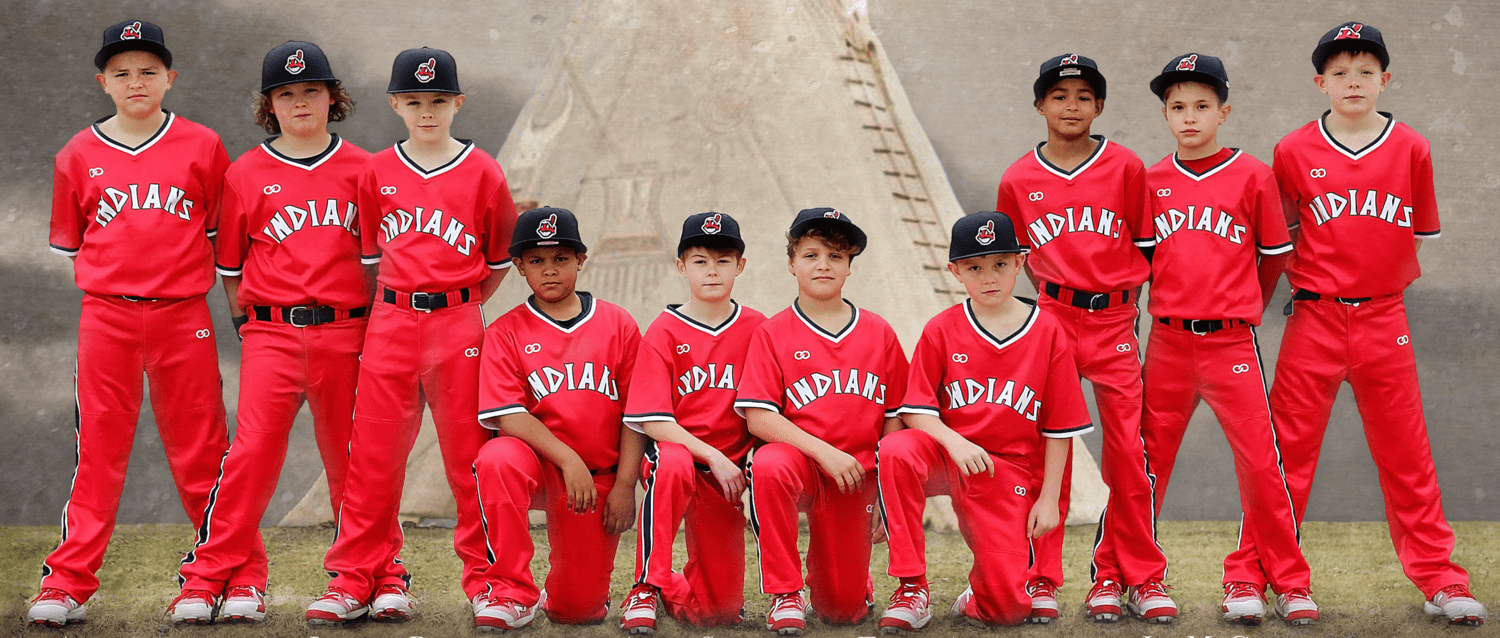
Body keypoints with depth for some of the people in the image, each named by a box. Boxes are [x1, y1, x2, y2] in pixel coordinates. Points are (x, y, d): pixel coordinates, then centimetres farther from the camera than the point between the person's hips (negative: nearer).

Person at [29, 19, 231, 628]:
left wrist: (183, 275, 7)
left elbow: (223, 231, 11)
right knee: (98, 448, 0)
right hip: (107, 318, 1)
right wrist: (121, 274, 7)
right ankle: (66, 585, 4)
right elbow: (72, 242, 14)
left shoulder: (202, 146, 3)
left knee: (200, 451, 5)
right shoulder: (80, 154, 5)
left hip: (184, 316, 0)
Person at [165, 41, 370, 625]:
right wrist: (249, 319, 6)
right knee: (253, 447, -12)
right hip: (272, 333, -1)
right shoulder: (246, 175, 6)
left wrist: (374, 320, 6)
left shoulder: (362, 169, 8)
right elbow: (229, 267, 13)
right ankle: (210, 576, -5)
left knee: (351, 456, 8)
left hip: (347, 333, 1)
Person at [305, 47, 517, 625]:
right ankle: (358, 577, 9)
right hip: (390, 323, 2)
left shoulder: (481, 172, 1)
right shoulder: (376, 172, 7)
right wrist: (398, 304, 9)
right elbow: (370, 254, 16)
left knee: (469, 453, 1)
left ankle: (486, 578, 9)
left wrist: (461, 304, 7)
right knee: (373, 453, 2)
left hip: (458, 323, -2)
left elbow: (500, 257, 9)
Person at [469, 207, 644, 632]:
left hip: (599, 478, 1)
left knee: (577, 606, -6)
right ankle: (509, 594, -23)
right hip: (540, 463, -1)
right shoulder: (506, 333, 0)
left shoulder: (618, 325, 5)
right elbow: (508, 415, -11)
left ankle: (558, 595, 35)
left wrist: (624, 485, -7)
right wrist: (567, 458, -23)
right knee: (497, 459, -37)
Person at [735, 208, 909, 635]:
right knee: (768, 465, -40)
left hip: (855, 475, 2)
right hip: (800, 460, -2)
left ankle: (822, 565, 38)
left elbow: (893, 419, 7)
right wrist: (822, 451, -20)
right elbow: (758, 418, -10)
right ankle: (785, 593, -22)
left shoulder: (878, 333, 5)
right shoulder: (773, 333, -2)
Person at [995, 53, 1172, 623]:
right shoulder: (1019, 180, 4)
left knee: (1128, 453, 0)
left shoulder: (1127, 168, 2)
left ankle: (1138, 576, 11)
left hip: (1113, 320, 0)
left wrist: (1120, 290, 1)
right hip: (1052, 319, 0)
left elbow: (1147, 245, 9)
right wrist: (1054, 290, 8)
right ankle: (1042, 580, 6)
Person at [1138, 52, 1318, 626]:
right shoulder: (1152, 180, 7)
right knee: (1147, 460, 8)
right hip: (1167, 341, 3)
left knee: (1260, 460, -4)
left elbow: (1275, 255, 7)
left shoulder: (1252, 175, -1)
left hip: (1232, 341, -3)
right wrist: (1171, 300, 11)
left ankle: (1289, 583, 8)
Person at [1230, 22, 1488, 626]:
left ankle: (1441, 581, 14)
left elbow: (1422, 235, 11)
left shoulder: (1411, 148, 3)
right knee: (1287, 451, 0)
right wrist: (1312, 280, 5)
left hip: (1384, 319, 1)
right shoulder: (1294, 151, 0)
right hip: (1314, 320, -1)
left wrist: (1382, 277, 4)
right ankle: (1250, 575, 7)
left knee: (1406, 455, 6)